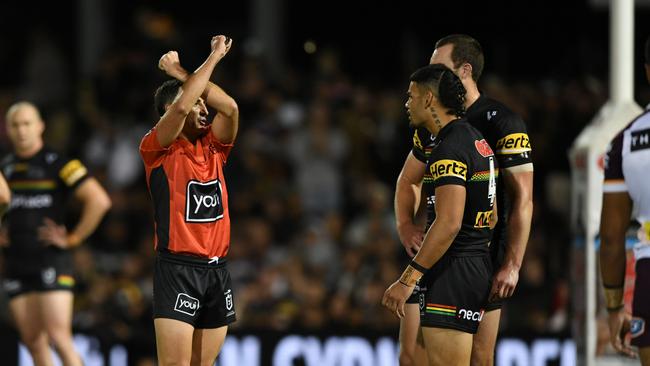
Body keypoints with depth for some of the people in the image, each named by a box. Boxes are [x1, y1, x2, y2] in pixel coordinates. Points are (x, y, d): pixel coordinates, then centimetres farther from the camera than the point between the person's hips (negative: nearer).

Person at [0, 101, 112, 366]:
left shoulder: (58, 164, -6)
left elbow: (99, 201, -11)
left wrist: (73, 239, -10)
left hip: (51, 261, -6)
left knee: (59, 338, -13)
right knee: (33, 342, 4)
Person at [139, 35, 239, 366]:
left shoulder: (212, 146, 13)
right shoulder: (158, 149, -4)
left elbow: (229, 107, -3)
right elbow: (181, 107, -19)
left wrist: (183, 74, 0)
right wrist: (213, 58, -10)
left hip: (217, 270, 6)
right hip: (177, 269, -6)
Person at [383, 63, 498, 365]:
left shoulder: (449, 150, -16)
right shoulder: (477, 141, 17)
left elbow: (449, 223, -24)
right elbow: (491, 215, 22)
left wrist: (408, 280, -24)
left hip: (452, 272, -10)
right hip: (478, 267, 10)